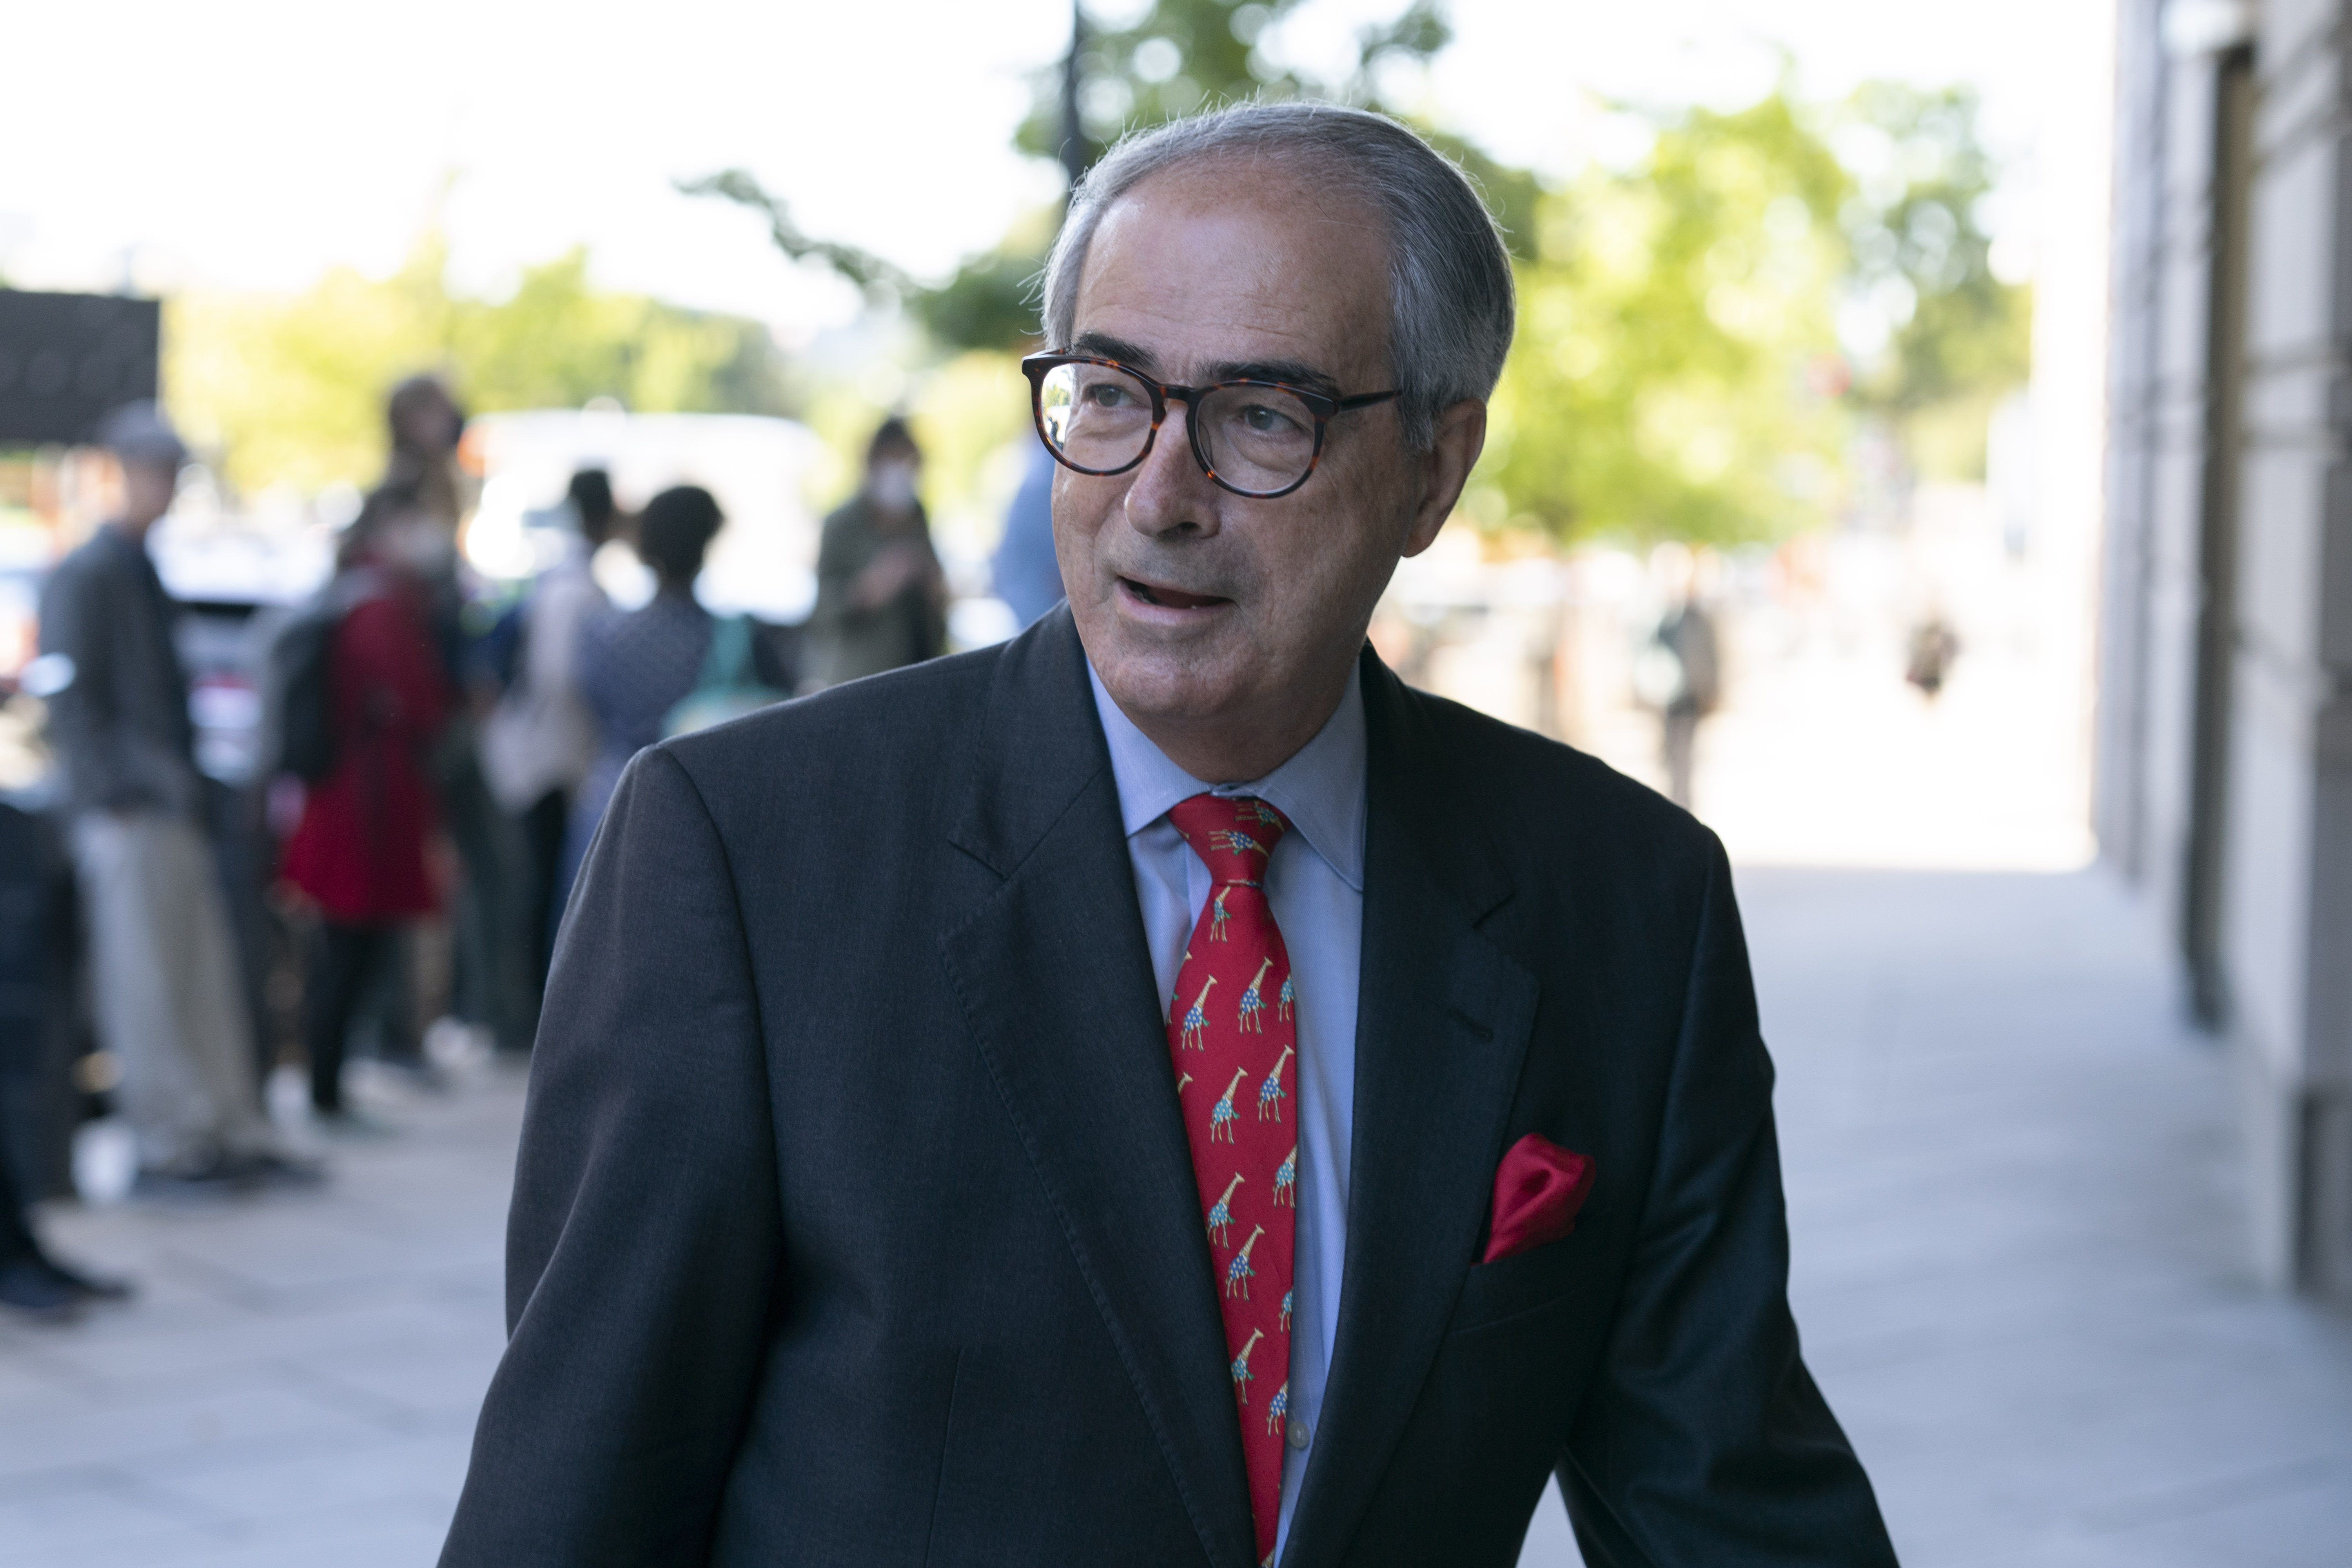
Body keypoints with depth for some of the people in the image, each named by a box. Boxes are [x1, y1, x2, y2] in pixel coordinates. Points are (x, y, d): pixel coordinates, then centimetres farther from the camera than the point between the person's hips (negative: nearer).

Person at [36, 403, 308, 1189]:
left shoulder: (143, 573, 18)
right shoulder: (84, 577, -7)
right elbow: (71, 698, -12)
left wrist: (189, 783, 16)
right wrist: (118, 792, -17)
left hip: (174, 808, 8)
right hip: (128, 814, -8)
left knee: (210, 975, 8)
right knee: (148, 979, -4)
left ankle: (233, 1132, 12)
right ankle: (170, 1141, 1)